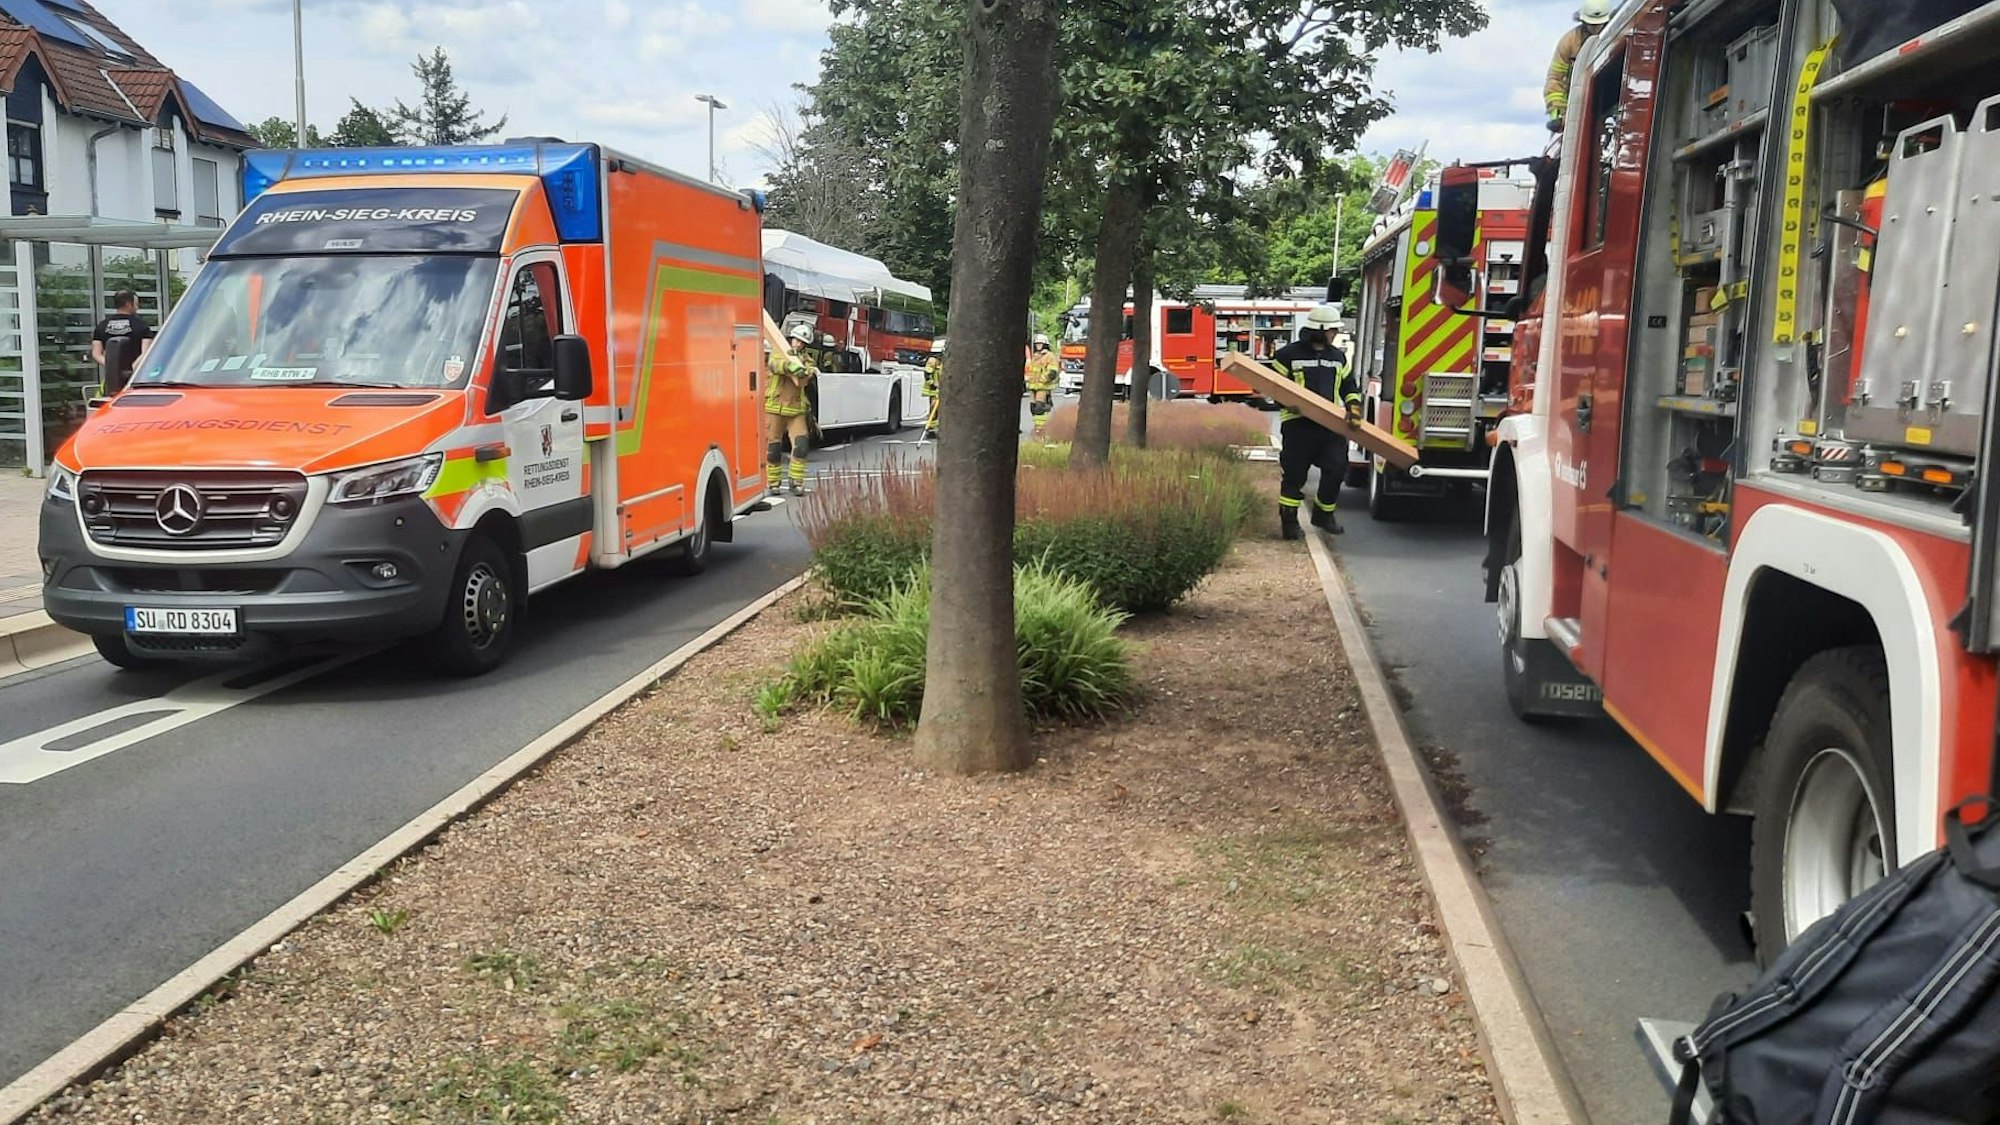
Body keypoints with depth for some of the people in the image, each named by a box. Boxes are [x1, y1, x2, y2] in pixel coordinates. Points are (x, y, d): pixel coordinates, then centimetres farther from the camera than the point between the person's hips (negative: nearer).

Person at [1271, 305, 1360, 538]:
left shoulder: (1338, 357, 15)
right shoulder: (1289, 354, -2)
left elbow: (1349, 387, 19)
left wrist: (1353, 407, -1)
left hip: (1330, 424, 5)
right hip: (1298, 424, -5)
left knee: (1335, 470, -2)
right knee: (1294, 475, 0)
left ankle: (1324, 514, 19)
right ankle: (1289, 521, 12)